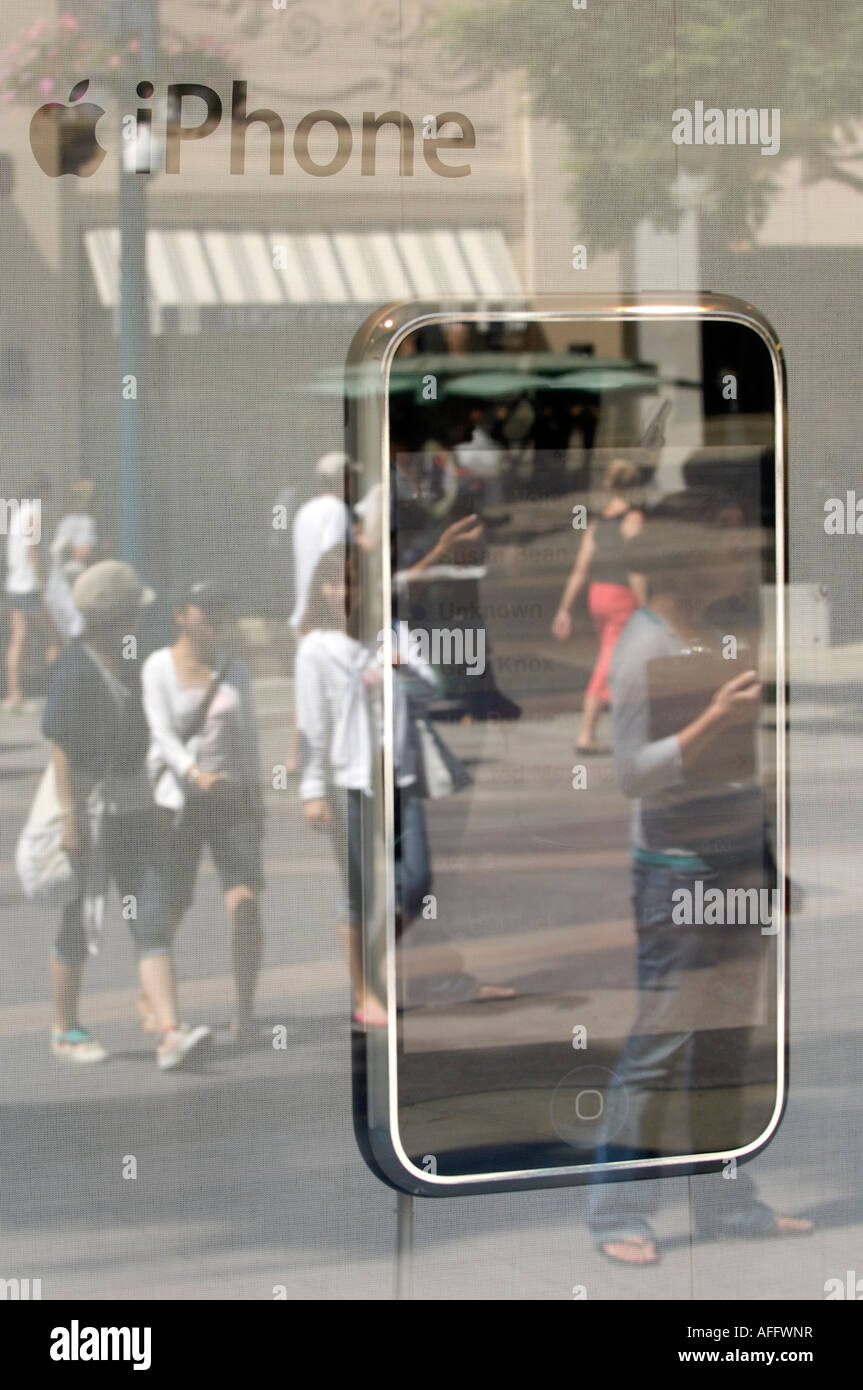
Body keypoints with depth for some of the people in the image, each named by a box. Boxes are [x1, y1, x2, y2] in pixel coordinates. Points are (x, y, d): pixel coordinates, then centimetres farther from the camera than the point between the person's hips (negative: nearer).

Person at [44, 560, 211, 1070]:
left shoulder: (128, 663, 11)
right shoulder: (74, 669, -14)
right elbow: (61, 747, -16)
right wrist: (71, 819, -20)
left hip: (134, 808, 7)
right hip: (91, 809, -7)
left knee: (153, 921, -4)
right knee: (79, 926, 5)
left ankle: (169, 1034, -11)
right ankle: (66, 1031, 21)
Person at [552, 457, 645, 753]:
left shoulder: (596, 524, 7)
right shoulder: (633, 519, -11)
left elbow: (580, 570, 4)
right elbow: (634, 569, -18)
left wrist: (564, 610, 6)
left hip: (597, 595, 7)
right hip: (622, 598, -7)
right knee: (606, 669, -3)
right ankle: (586, 735, -4)